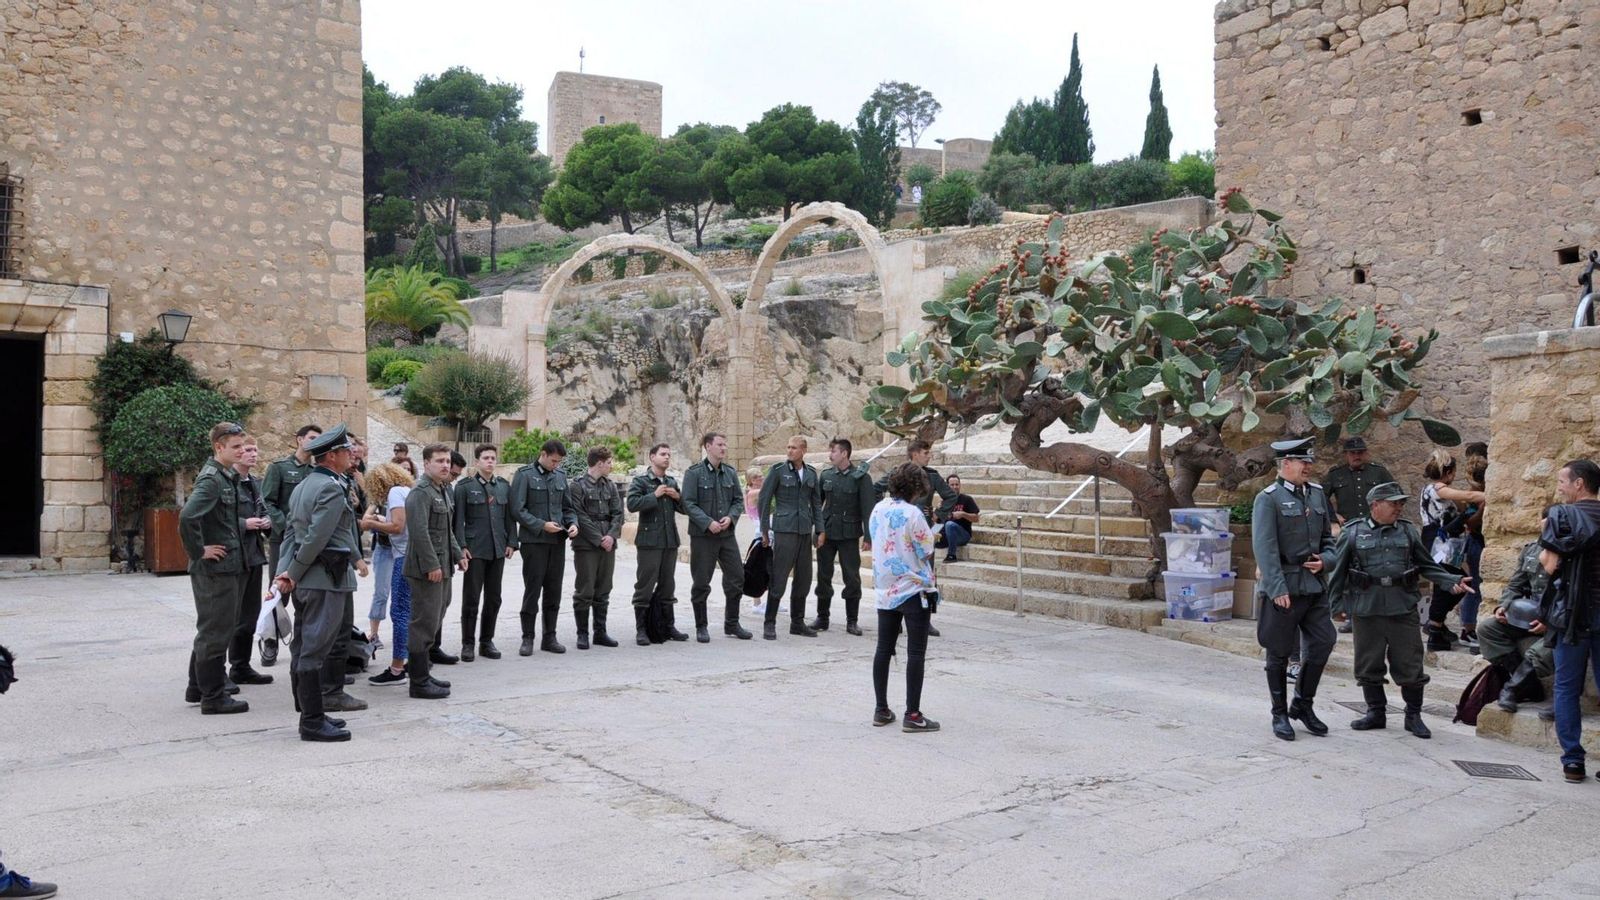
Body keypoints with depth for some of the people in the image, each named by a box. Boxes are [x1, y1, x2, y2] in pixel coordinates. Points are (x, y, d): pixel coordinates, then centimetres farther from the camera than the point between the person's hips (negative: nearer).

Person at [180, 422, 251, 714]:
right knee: (215, 632, -1)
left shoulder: (227, 477, 13)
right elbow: (187, 517, -29)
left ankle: (198, 688, 30)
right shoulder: (211, 479, -16)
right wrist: (199, 551, -20)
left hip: (229, 567, 10)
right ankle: (213, 696, 7)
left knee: (212, 630, 19)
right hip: (215, 567, -10)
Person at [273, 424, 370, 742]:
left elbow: (291, 531, 14)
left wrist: (286, 571, 7)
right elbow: (316, 537, -20)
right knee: (315, 649, -6)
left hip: (304, 579, 10)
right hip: (325, 578, -10)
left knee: (303, 648, 13)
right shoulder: (332, 488, -15)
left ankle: (308, 712, 22)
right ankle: (313, 721, -2)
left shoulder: (303, 486, 17)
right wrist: (292, 574, -12)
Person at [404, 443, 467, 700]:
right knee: (425, 624, -5)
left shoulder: (445, 491, 17)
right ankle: (419, 682, 1)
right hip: (426, 570, -10)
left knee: (434, 622, 16)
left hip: (442, 567, 10)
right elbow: (419, 532, -22)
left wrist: (458, 554, 17)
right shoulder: (420, 493, -14)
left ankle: (422, 672, 26)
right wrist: (432, 565, -23)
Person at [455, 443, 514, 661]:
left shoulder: (504, 485, 11)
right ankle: (468, 644, 8)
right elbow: (459, 519, -5)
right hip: (475, 550, -4)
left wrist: (511, 543, 5)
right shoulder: (465, 486, -1)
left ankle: (487, 641, 18)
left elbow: (510, 517, 13)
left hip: (498, 550, 4)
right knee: (471, 598, 0)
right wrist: (461, 546, -12)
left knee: (493, 599, 8)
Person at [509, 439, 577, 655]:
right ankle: (528, 639, 9)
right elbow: (517, 510, -10)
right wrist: (542, 525, -16)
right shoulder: (524, 475, -5)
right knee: (532, 591, 0)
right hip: (534, 541, -5)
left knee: (554, 591, 8)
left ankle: (549, 637, 17)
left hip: (558, 541, 5)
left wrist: (572, 523, -2)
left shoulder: (560, 476, 12)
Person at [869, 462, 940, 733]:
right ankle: (912, 715, 1)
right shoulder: (912, 513, -17)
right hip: (912, 590, -6)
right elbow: (927, 553, -12)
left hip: (884, 589, 6)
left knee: (883, 649, 11)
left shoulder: (878, 510, 3)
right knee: (916, 654, 0)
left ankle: (881, 710, 17)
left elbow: (877, 545, 9)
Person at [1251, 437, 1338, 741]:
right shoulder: (1268, 499, -9)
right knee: (1279, 652, 4)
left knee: (1323, 642, 4)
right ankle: (1280, 714, 17)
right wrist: (1278, 588, -21)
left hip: (1314, 584, 6)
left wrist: (1324, 560, -2)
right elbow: (1265, 547, -15)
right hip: (1283, 587, -6)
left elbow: (1328, 537, 19)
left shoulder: (1317, 493, 10)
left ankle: (1302, 704, 22)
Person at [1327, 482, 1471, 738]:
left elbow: (1426, 565, 16)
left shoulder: (1408, 531, 10)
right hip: (1366, 609, -1)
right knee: (1369, 664, 7)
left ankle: (1414, 715, 17)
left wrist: (1453, 580, 1)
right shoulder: (1353, 533, 3)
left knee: (1409, 664, 3)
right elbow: (1338, 571, 5)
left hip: (1403, 608, 1)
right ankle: (1375, 712, 22)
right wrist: (1335, 607, 2)